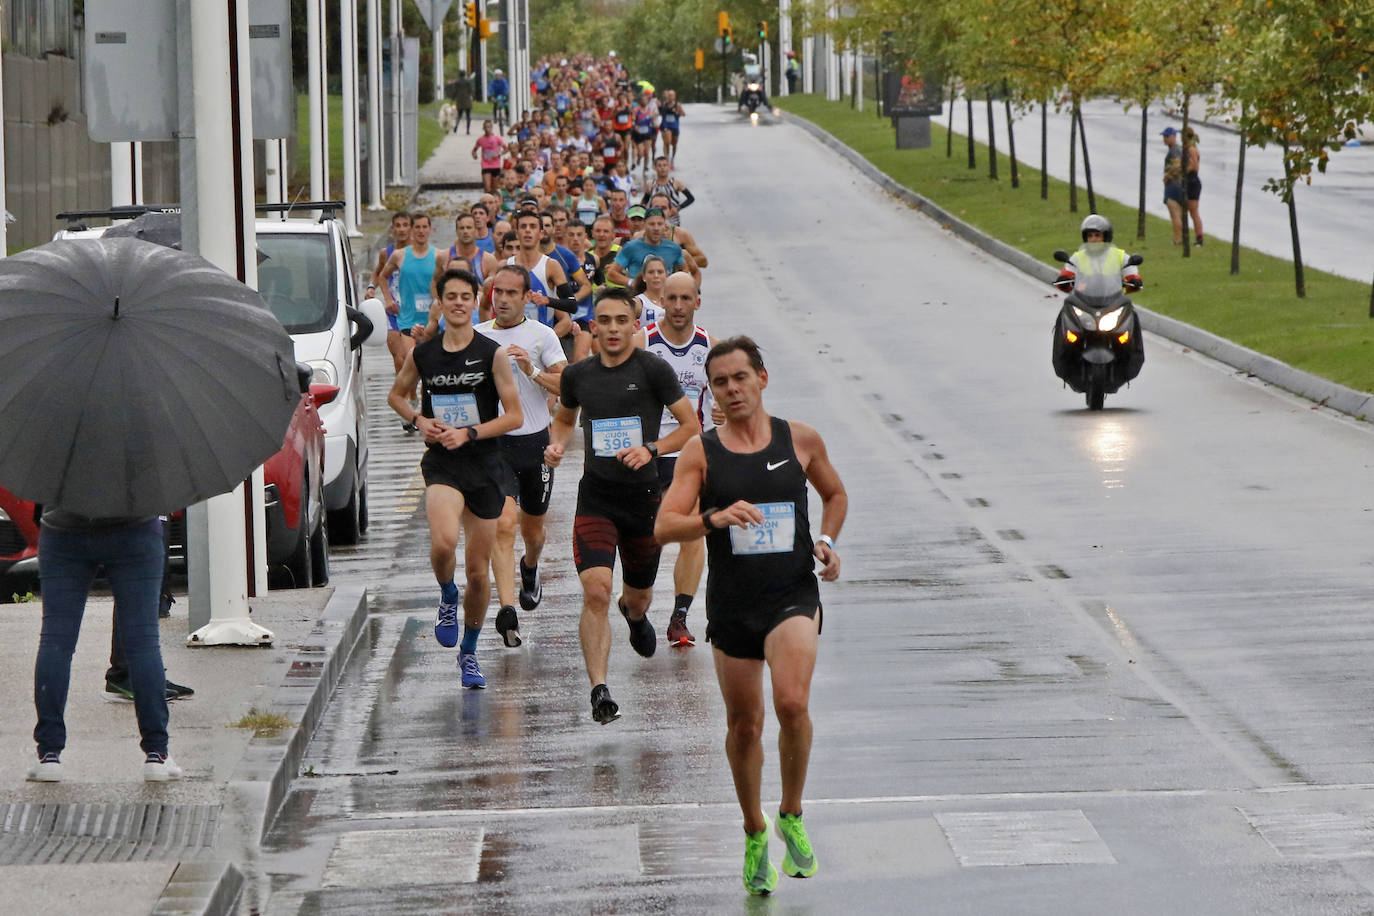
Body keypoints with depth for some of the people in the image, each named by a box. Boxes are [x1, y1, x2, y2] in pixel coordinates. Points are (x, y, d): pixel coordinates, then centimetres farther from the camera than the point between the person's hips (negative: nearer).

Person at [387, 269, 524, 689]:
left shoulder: (493, 354, -4)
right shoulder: (422, 354, 3)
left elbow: (514, 416, -3)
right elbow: (397, 394, 21)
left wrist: (468, 433, -14)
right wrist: (419, 420, 1)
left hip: (485, 465, 0)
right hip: (441, 464, 0)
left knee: (478, 569, 7)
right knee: (443, 542, -29)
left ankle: (469, 652, 26)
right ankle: (447, 599, 4)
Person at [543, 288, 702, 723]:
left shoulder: (653, 369, -6)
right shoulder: (578, 374, 5)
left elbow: (692, 427, -3)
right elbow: (564, 418, 24)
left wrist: (651, 449, -17)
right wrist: (557, 445, 3)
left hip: (645, 495, -1)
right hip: (596, 496, 1)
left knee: (638, 595, 16)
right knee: (596, 590, -19)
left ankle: (634, 612, 56)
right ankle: (599, 690, -19)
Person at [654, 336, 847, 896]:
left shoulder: (800, 440, 3)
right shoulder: (700, 452, -1)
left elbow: (835, 495, 21)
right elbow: (663, 528, -8)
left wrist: (827, 542, 3)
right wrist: (714, 518, -25)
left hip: (793, 595, -1)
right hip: (731, 603, 1)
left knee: (792, 702, -24)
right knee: (743, 724, 9)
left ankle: (792, 816, -2)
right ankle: (754, 834, 32)